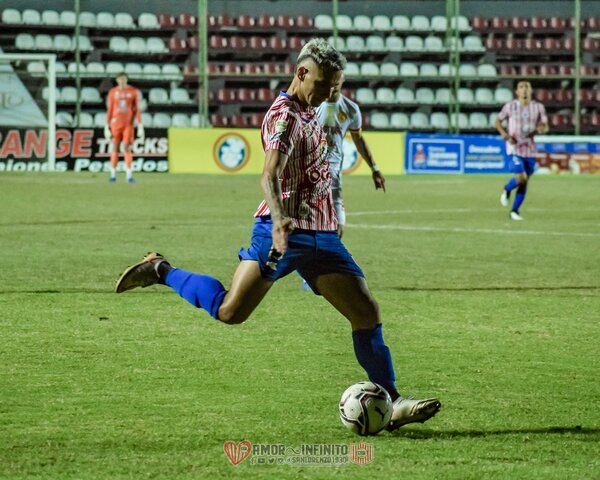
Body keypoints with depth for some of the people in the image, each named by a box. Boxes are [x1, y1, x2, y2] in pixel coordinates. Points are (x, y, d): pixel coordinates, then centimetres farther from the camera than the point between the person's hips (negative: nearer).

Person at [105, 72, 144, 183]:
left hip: (128, 124, -1)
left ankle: (129, 175, -4)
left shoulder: (133, 91, 2)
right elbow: (109, 110, 6)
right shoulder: (112, 92, 5)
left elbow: (137, 110, 2)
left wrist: (140, 126, -3)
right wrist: (107, 127, 2)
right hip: (116, 123, 1)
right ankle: (113, 174, 7)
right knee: (115, 148, 1)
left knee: (127, 148, -6)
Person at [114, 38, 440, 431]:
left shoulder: (312, 112, 16)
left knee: (368, 314, -1)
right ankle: (161, 271, 8)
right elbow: (270, 175, -28)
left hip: (322, 234, 8)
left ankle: (392, 403, 5)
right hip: (285, 231, -8)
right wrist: (279, 218, -45)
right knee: (230, 311, -14)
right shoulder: (284, 114, -12)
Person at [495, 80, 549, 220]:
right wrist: (504, 134, -11)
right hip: (514, 148, -3)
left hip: (530, 149, 3)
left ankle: (515, 211, 20)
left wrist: (541, 129, -17)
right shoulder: (510, 106, -3)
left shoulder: (538, 107, 2)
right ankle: (507, 190, 14)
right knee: (521, 178, -19)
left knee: (525, 182, 6)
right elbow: (498, 121, 8)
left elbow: (545, 126, 8)